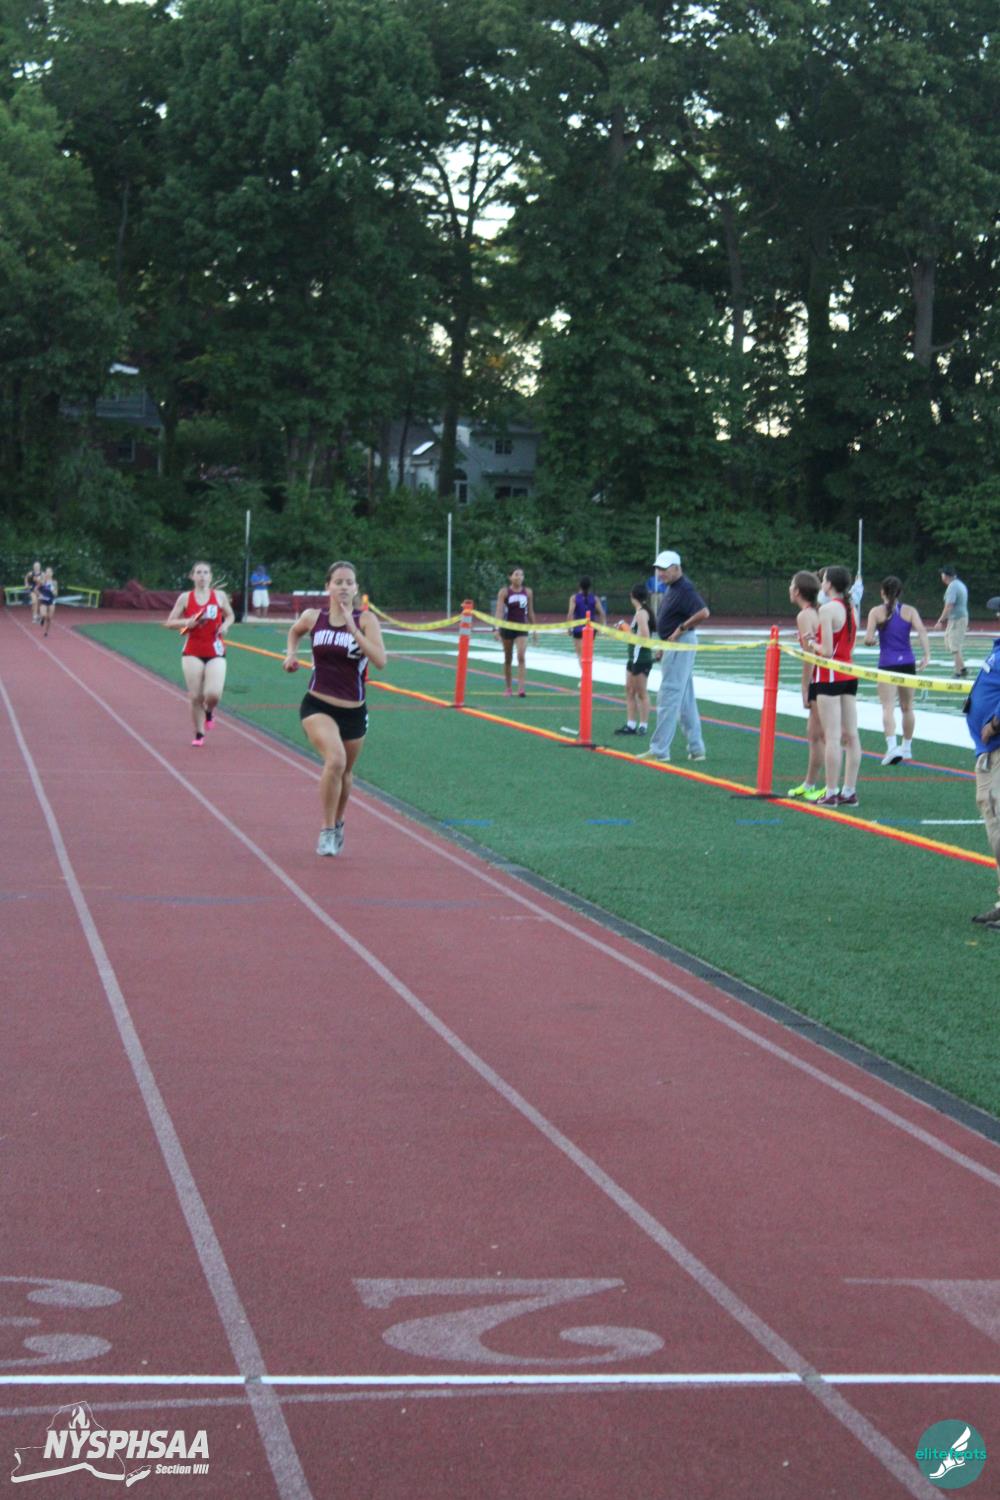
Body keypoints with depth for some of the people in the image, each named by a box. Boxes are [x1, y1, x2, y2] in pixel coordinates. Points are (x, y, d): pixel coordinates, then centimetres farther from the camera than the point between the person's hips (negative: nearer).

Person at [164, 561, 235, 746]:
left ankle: (209, 711, 22)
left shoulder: (220, 595, 2)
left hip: (215, 652, 0)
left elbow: (230, 616, 17)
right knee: (195, 697, -3)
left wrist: (225, 625, -5)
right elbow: (169, 623, 3)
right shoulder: (185, 597, 0)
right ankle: (199, 734, 15)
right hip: (192, 653, 0)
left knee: (213, 694, -15)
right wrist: (186, 622, -17)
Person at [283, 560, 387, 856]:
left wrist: (353, 629, -26)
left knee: (345, 772, 18)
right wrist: (290, 654, 6)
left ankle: (338, 824, 48)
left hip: (354, 711, 1)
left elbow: (380, 660, -22)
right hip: (317, 706, -1)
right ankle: (327, 831, -11)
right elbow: (294, 631, 24)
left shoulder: (366, 619, -8)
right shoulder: (313, 617, -2)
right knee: (335, 760, -26)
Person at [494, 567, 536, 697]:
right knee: (508, 658, 9)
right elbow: (499, 610, -12)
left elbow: (530, 612, 12)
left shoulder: (528, 592, 4)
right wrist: (497, 628, -23)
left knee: (521, 656, -15)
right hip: (507, 627, -1)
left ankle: (521, 688, -19)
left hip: (522, 628, 1)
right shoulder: (504, 592, -4)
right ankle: (508, 687, 22)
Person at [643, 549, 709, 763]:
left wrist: (681, 629, -21)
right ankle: (696, 749, 16)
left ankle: (659, 750, -5)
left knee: (668, 697, -8)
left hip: (681, 645, -11)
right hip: (674, 647, 11)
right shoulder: (672, 588, 14)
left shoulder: (685, 589, -17)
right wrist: (663, 646, 20)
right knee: (686, 699, 13)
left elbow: (703, 613, -29)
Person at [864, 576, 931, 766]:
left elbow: (868, 639, -8)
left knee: (888, 707, -9)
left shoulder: (876, 612, -2)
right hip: (907, 663, 3)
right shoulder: (909, 611, 5)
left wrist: (871, 641, 14)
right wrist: (926, 655, -11)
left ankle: (892, 746, -29)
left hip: (887, 664, -3)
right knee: (907, 707, 17)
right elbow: (922, 631, -9)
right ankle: (907, 747, 28)